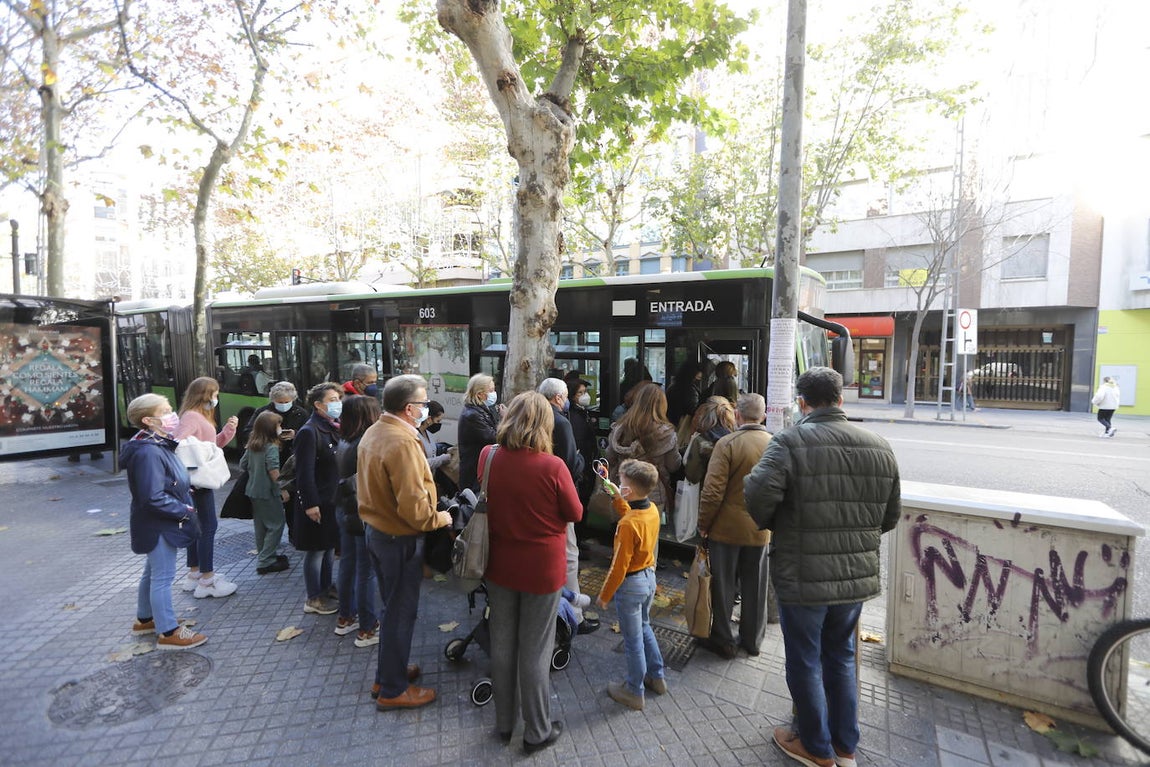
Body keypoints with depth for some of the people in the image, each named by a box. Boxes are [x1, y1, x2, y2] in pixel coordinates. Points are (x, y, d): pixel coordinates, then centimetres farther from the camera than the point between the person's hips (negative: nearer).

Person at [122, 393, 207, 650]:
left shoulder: (160, 444, 6)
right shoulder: (147, 451, -25)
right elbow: (154, 498, -27)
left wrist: (185, 506, 5)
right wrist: (184, 511, -17)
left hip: (164, 523, 10)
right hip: (159, 525, -10)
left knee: (153, 573, 23)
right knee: (163, 577, 1)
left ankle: (144, 620, 40)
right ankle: (168, 633, 13)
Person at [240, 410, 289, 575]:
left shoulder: (251, 446, 4)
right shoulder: (272, 447, -20)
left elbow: (243, 465, 13)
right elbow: (274, 471, -25)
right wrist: (283, 489, -15)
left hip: (253, 490, 8)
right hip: (268, 493, -8)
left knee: (260, 525, 19)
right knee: (276, 525, 2)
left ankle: (265, 555, 32)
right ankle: (265, 561, 4)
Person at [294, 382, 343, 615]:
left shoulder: (333, 429, 9)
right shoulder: (309, 432, -17)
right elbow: (305, 473, -20)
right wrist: (310, 504, -21)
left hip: (334, 500, 8)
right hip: (318, 503, -8)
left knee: (330, 547, 18)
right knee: (316, 550, 4)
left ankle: (326, 590, 31)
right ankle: (313, 599, 18)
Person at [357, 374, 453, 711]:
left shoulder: (372, 433, 3)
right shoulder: (403, 442, -27)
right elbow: (413, 505, -30)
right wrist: (439, 518, -14)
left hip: (375, 529, 9)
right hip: (400, 538, -9)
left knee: (390, 606, 23)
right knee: (400, 612, 7)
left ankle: (388, 672, 40)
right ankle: (392, 690, 24)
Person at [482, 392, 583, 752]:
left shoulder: (488, 457, -10)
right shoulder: (552, 466, -23)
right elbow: (575, 513, -9)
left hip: (500, 565, 4)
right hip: (542, 569, -4)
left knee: (501, 645, 19)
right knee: (535, 652, 11)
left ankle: (503, 723, 38)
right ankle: (537, 732, 30)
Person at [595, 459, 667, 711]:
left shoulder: (627, 525, -30)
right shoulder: (653, 510, -8)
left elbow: (619, 566, -24)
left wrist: (604, 595, -11)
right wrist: (617, 499, 11)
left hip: (630, 584, -8)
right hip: (649, 577, 8)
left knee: (633, 640, 11)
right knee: (644, 627, 28)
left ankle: (634, 692, 29)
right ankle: (656, 677, 42)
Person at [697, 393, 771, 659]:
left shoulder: (727, 443, -17)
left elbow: (713, 491, -20)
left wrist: (703, 524, -7)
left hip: (726, 527, -4)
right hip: (761, 530, 4)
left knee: (723, 586, 11)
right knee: (755, 587, 18)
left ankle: (722, 640, 23)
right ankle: (752, 639, 33)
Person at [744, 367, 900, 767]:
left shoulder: (791, 441, -16)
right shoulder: (880, 446, 3)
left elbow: (759, 495, -28)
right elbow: (890, 517, 8)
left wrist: (771, 524, -7)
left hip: (803, 576, -6)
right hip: (857, 574, 6)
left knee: (805, 662, 14)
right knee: (841, 655, 24)